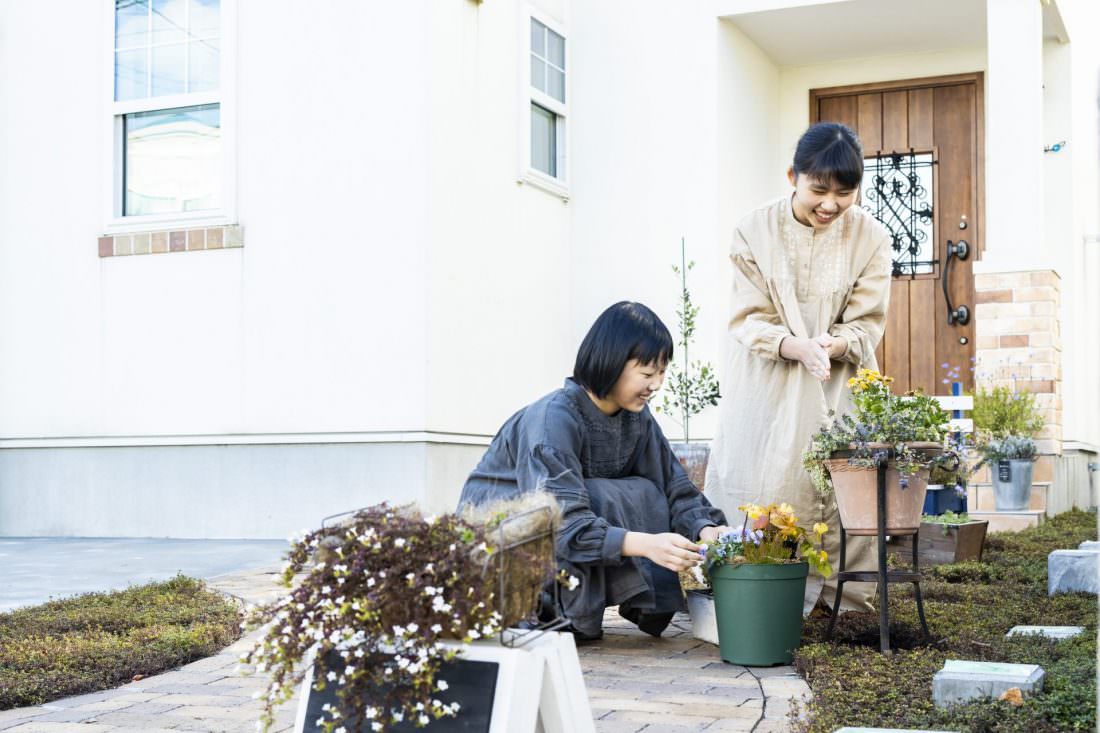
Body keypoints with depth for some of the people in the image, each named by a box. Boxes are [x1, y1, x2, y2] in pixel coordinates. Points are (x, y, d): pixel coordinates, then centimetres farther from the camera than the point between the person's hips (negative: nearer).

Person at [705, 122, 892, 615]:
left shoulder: (871, 237, -3)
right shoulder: (755, 231, -4)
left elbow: (867, 324, -3)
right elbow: (748, 320, -7)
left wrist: (833, 344, -27)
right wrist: (798, 346, -27)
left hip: (838, 392, 0)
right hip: (768, 390, 0)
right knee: (761, 496, -3)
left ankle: (843, 602, 4)